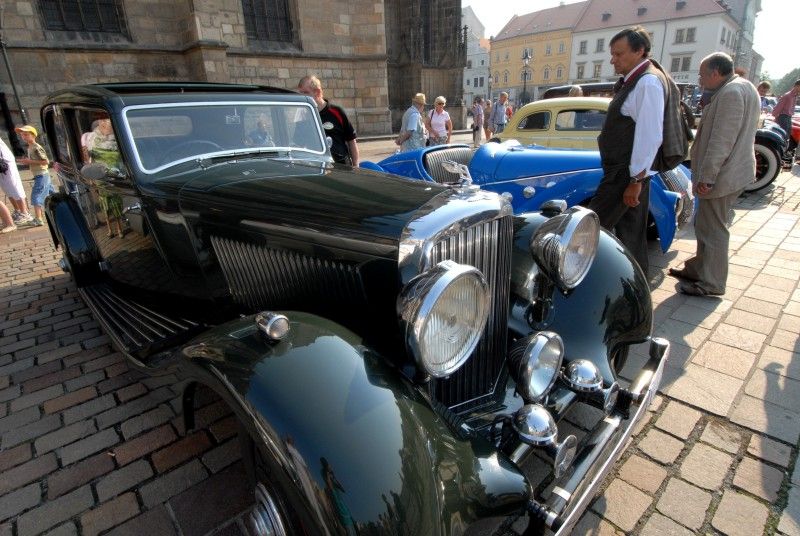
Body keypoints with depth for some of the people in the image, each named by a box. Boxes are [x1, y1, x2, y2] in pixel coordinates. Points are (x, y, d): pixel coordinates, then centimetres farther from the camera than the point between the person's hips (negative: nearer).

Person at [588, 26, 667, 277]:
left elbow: (650, 136, -21)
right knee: (631, 231, 15)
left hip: (628, 174, -10)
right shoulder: (633, 80, 15)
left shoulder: (648, 81, -14)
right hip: (624, 171, 10)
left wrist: (635, 180, -21)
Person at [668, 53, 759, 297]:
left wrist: (707, 176, -22)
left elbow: (721, 141, -23)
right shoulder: (743, 88, 17)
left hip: (722, 175, -10)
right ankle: (698, 269, 32)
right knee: (707, 225, 19)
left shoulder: (730, 93, -17)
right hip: (730, 172, 11)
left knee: (712, 228, -4)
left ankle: (711, 284, 4)